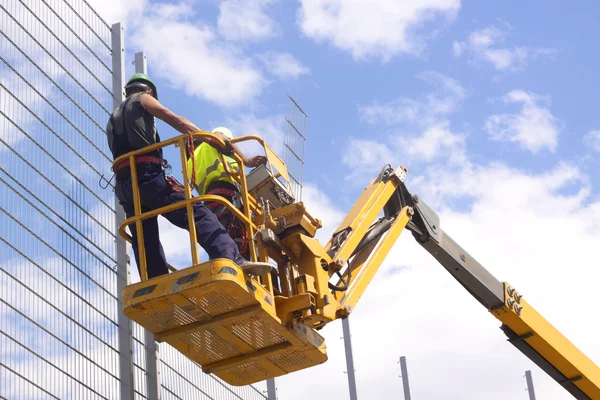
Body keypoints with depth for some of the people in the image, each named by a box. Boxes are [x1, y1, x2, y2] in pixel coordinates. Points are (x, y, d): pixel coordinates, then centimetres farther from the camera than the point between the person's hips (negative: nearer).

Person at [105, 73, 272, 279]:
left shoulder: (113, 120, 34)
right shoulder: (142, 99, 13)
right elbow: (178, 122, 2)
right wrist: (210, 139, -5)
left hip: (123, 184, 8)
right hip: (146, 175, -8)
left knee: (146, 245, 4)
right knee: (198, 214, -17)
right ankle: (232, 260, -38)